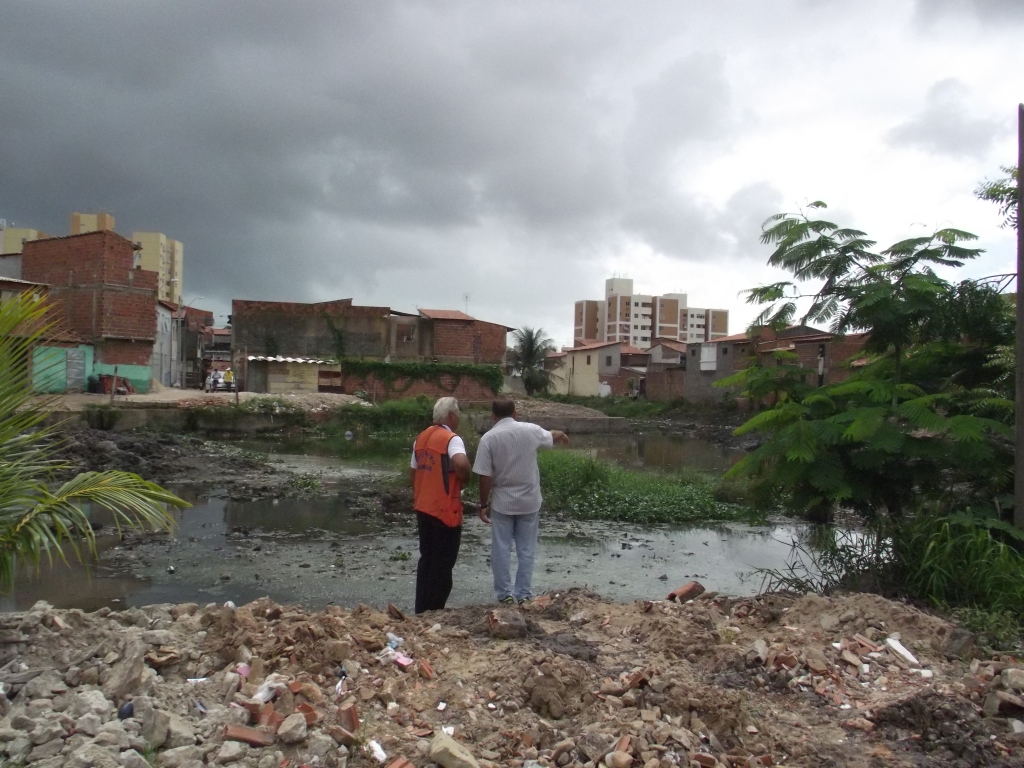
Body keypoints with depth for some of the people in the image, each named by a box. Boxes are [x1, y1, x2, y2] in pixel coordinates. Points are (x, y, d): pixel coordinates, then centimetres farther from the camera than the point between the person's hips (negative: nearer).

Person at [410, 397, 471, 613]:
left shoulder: (421, 438, 10)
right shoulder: (451, 439, -15)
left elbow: (412, 474, 15)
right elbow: (461, 463, -34)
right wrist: (464, 478, -14)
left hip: (423, 509, 8)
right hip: (445, 511, -8)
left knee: (426, 559, 18)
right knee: (442, 564, 3)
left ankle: (421, 610, 24)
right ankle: (433, 612, 8)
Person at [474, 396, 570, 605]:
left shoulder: (488, 438, -12)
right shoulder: (531, 430, -5)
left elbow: (485, 477, -12)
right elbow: (553, 436, 18)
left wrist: (483, 505, 0)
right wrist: (563, 435, 41)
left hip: (501, 503, -2)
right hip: (529, 501, 2)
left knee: (501, 550, 9)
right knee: (526, 550, 11)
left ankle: (505, 594, 13)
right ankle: (523, 594, 15)